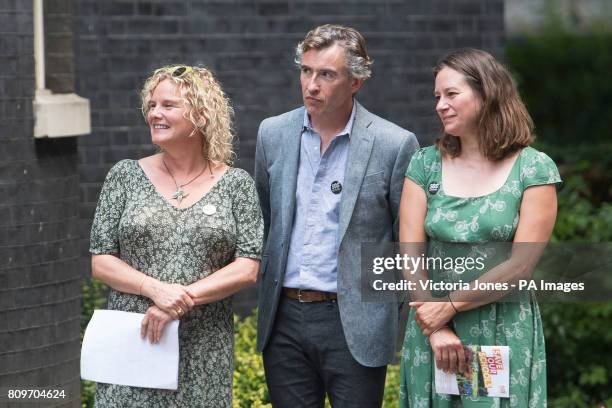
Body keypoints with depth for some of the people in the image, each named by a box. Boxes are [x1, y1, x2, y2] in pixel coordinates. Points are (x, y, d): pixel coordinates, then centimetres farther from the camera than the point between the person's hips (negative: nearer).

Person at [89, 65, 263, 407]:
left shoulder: (236, 184, 4)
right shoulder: (125, 176, 6)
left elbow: (248, 269, -3)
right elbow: (101, 262, 3)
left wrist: (186, 299, -15)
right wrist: (155, 288, -14)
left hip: (203, 352, 0)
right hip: (131, 341, 0)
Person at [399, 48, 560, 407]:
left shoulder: (535, 169, -2)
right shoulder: (425, 164, 7)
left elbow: (521, 264, -9)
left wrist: (451, 305, -14)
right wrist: (436, 330, -12)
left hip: (506, 334, -3)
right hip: (431, 328, 3)